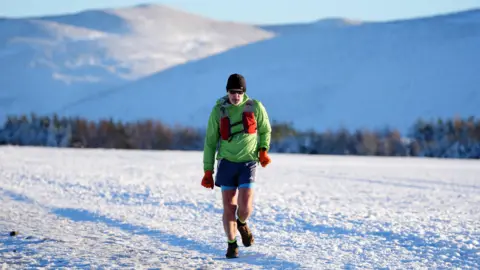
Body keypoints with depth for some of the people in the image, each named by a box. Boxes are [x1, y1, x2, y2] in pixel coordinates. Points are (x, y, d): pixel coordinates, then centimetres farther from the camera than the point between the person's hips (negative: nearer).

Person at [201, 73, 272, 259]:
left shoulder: (255, 107, -3)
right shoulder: (218, 111, -2)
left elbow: (265, 130, 12)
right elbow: (210, 142, 4)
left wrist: (263, 150, -6)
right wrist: (208, 171, 1)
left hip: (248, 163, -1)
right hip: (226, 162, 1)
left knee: (245, 207, -12)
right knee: (229, 207, -1)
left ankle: (242, 224, 23)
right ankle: (232, 244, 15)